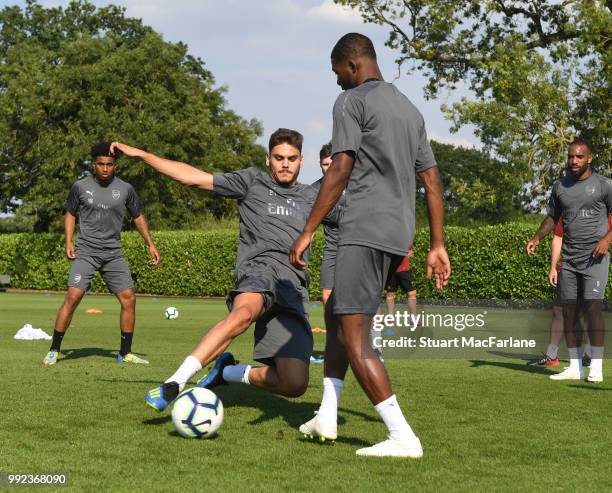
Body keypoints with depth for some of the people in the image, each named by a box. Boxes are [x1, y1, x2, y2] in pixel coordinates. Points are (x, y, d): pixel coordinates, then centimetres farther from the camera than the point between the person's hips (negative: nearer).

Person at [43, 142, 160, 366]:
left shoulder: (125, 189, 3)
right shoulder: (81, 187, 0)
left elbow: (138, 217, 16)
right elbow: (70, 213, 13)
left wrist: (150, 244, 11)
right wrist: (69, 242, 0)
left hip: (113, 253, 3)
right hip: (86, 251, -3)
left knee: (128, 298, -4)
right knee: (73, 296, -16)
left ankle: (125, 353, 9)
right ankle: (54, 351, -7)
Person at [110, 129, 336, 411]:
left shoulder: (310, 197, 25)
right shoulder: (252, 182, 17)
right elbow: (194, 177, 13)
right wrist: (141, 155, 9)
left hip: (295, 287, 3)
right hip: (259, 267, -3)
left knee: (294, 384, -14)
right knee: (244, 313, -42)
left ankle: (229, 372, 12)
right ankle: (175, 383, -41)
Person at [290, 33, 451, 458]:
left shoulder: (352, 101, -3)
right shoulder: (409, 109, 21)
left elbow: (340, 171, -13)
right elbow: (432, 181, 18)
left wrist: (308, 232, -11)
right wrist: (438, 245, 18)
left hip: (365, 230, -9)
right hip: (400, 234, 9)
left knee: (354, 339, -9)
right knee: (337, 314, 22)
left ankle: (404, 438, -15)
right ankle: (327, 418, 21)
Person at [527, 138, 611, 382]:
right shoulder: (560, 186, 12)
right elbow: (553, 217, 21)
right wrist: (537, 238, 6)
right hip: (568, 258, 5)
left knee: (592, 306, -13)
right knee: (568, 309, 3)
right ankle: (575, 367, 10)